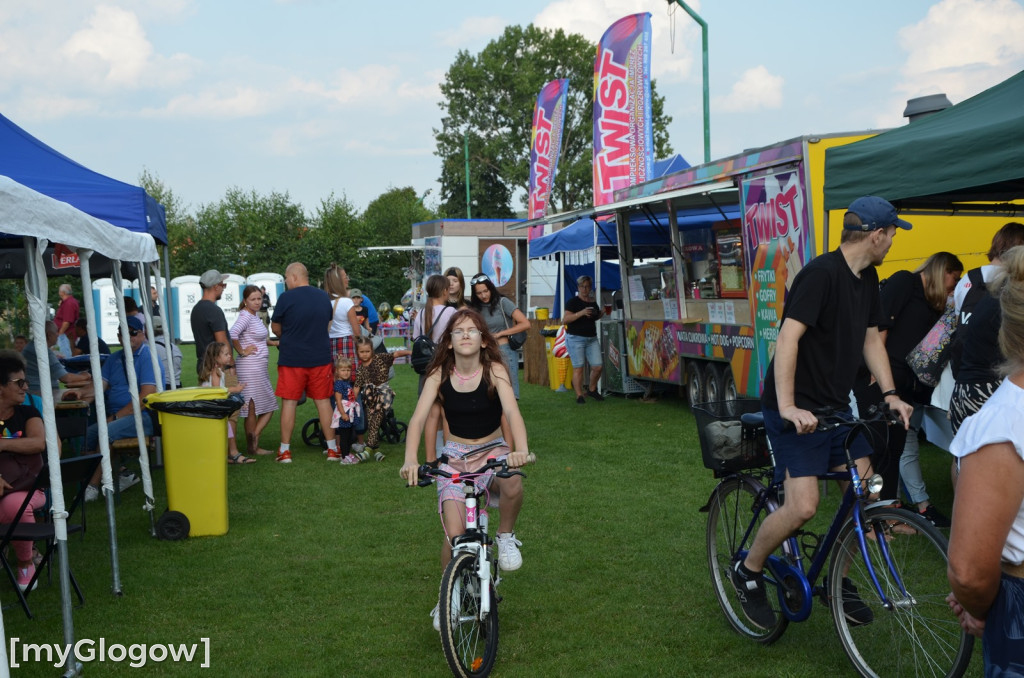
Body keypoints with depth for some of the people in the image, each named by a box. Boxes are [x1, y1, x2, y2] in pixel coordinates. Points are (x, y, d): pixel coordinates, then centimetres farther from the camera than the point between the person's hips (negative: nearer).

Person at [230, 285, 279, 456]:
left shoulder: (255, 315, 14)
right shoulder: (245, 316, -14)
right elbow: (233, 334, -31)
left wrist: (274, 342, 17)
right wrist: (242, 351, -19)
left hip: (260, 367, 9)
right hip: (250, 367, -9)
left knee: (268, 407, 10)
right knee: (253, 407, -3)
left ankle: (253, 440, 13)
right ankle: (252, 446, 2)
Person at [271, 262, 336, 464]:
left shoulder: (287, 298, -11)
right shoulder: (324, 297, 5)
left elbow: (275, 328, -1)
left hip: (292, 358, -4)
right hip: (321, 358, 4)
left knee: (289, 402, 4)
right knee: (323, 401, 10)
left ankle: (285, 450, 7)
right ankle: (332, 447, 13)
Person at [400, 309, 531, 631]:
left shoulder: (494, 370, -13)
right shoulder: (439, 375, -10)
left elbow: (512, 412, -26)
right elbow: (418, 418, -19)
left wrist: (521, 450, -45)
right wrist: (410, 459, -37)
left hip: (493, 449, 0)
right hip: (455, 455, 1)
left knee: (512, 485, -36)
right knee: (455, 534, -13)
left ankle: (506, 536, -4)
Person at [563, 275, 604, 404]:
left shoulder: (593, 303, 13)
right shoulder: (572, 302, -5)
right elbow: (565, 319, -16)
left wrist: (602, 313, 9)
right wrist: (581, 313, -25)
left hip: (592, 339, 6)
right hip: (576, 339, -6)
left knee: (598, 366, 1)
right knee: (578, 368, -5)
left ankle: (592, 390, 23)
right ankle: (579, 396, 2)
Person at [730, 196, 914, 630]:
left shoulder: (867, 279, 10)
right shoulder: (821, 274, -19)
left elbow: (871, 338, 17)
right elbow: (788, 338, -27)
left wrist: (890, 394, 5)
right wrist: (787, 407, -34)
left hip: (836, 407, 9)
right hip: (797, 411, -9)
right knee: (803, 506, -16)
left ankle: (837, 581, 23)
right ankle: (747, 573, 8)